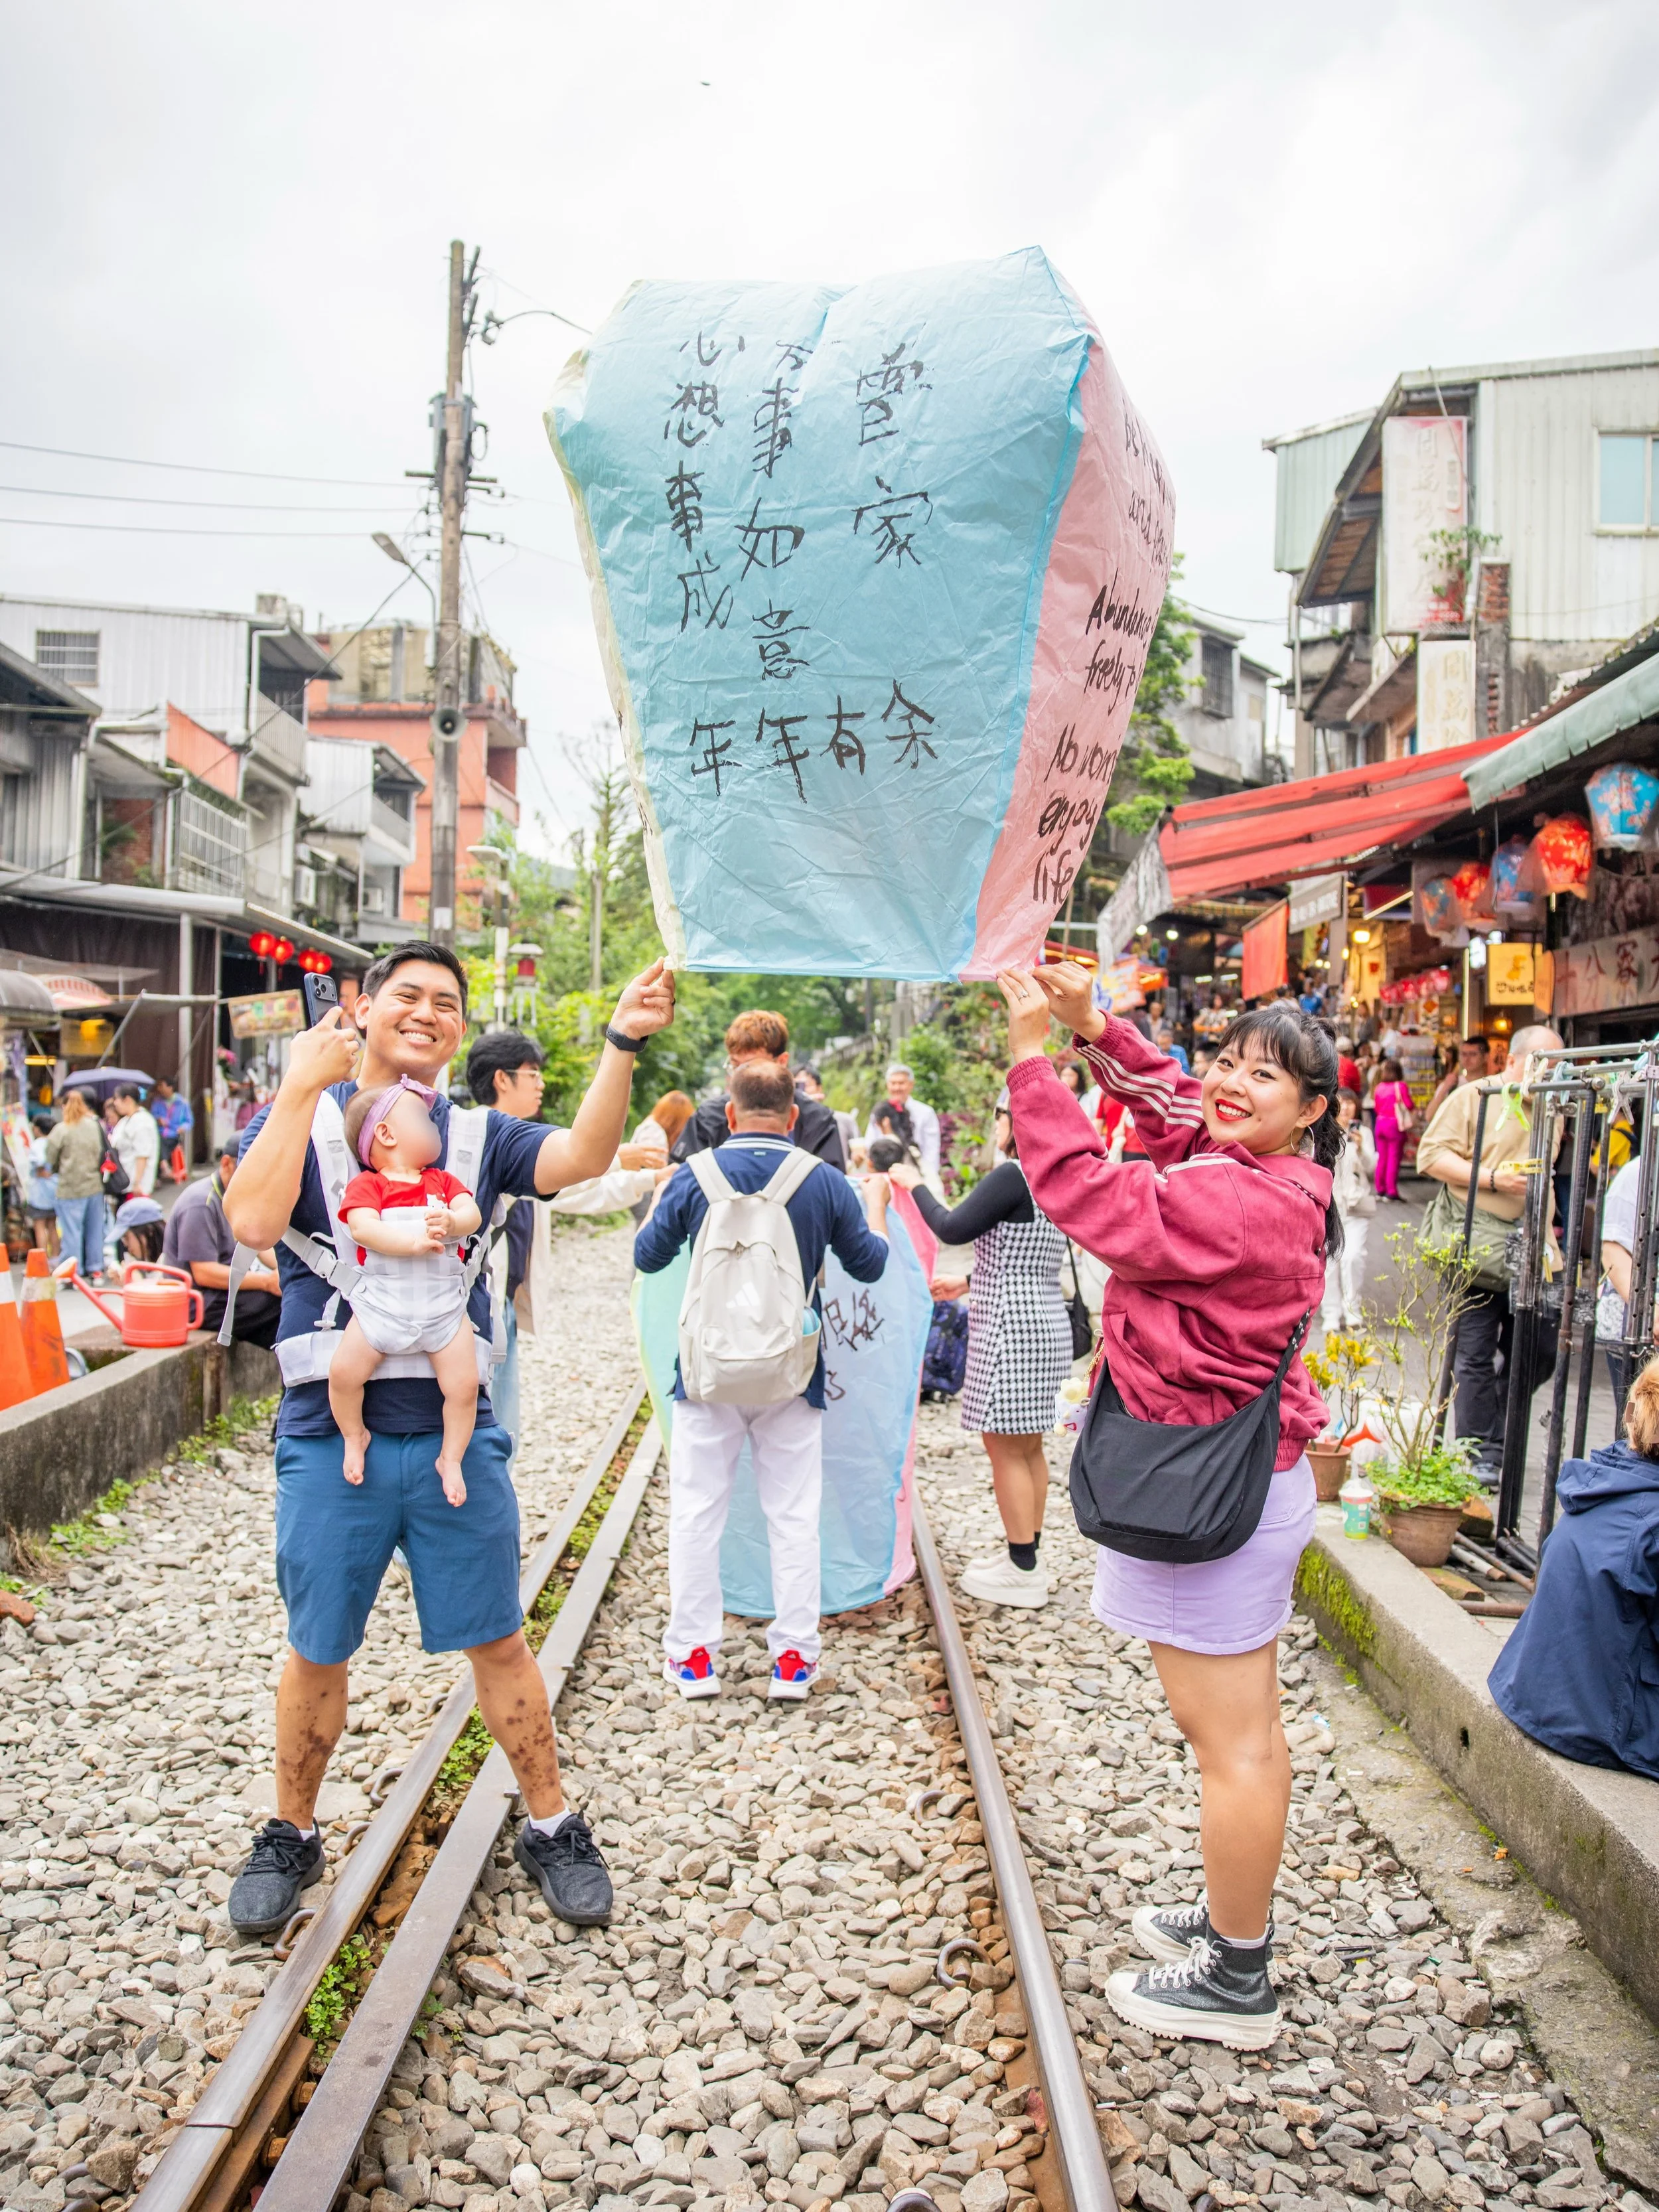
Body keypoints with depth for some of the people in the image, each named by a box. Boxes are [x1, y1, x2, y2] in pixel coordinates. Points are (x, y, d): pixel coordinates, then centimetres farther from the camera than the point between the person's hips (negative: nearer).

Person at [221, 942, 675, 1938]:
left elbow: (582, 1157, -14)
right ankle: (291, 1837, 36)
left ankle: (552, 1827, 26)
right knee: (318, 1652, 14)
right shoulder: (299, 1117, 1)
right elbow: (253, 1223, -18)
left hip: (455, 1433, 1)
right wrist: (305, 1084, -17)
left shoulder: (479, 1135, 5)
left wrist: (623, 1044, -27)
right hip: (330, 1435, -1)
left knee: (497, 1640, 9)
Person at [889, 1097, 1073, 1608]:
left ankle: (1022, 1573, 2)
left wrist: (916, 1186, 1)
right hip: (1045, 1322, 9)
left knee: (1006, 1447, -3)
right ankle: (1025, 1556, 23)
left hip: (1012, 1328, -9)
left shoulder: (1013, 1174, -16)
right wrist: (969, 1282, 28)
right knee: (1027, 1447, 15)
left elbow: (953, 1228, -15)